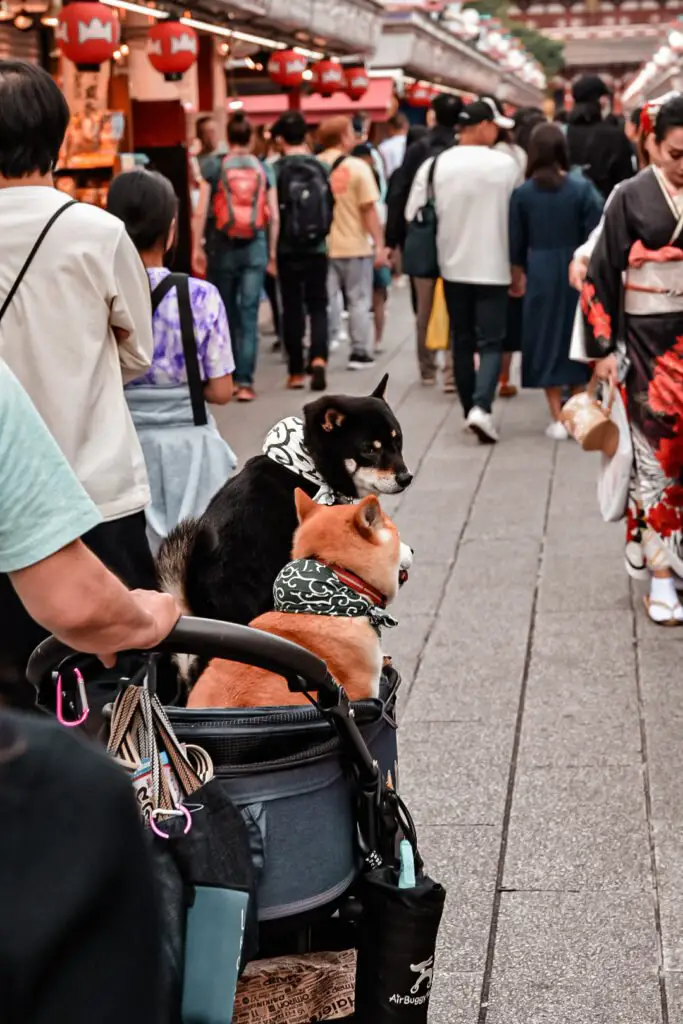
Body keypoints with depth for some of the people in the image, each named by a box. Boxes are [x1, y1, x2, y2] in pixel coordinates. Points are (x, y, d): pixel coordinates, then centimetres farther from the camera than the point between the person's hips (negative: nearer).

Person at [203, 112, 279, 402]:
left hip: (223, 247, 0)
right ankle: (245, 382, -5)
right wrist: (272, 252, 8)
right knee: (249, 314, 1)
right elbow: (274, 217, 1)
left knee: (226, 312, 13)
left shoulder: (213, 168, -1)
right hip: (255, 247, 0)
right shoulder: (264, 169, 3)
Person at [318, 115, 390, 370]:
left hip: (321, 246, 3)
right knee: (359, 301, 8)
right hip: (354, 246, -3)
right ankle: (360, 352, 9)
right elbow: (369, 210, -11)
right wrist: (379, 245, -8)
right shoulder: (357, 167, -9)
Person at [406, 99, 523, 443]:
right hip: (493, 268, -2)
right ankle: (481, 406, -17)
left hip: (453, 267, 3)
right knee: (491, 341, 2)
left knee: (462, 341, 15)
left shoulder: (435, 166, -5)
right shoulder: (506, 165, -9)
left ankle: (471, 410, 20)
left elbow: (413, 215, -1)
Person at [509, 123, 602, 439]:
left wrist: (518, 275, 18)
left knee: (545, 341, 9)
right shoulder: (582, 189, -9)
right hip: (575, 271, 0)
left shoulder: (522, 193, -6)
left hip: (540, 274, 0)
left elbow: (516, 242, 2)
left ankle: (557, 419, 7)